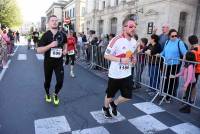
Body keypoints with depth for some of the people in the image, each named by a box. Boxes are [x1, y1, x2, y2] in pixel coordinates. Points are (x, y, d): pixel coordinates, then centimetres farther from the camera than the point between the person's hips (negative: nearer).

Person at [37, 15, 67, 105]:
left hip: (59, 62, 2)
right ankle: (47, 94, 44)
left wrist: (65, 50, 4)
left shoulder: (62, 35, 0)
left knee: (60, 81, -4)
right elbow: (38, 50, -15)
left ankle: (56, 95, 27)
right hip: (48, 62, -2)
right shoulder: (46, 35, -10)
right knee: (47, 81, 14)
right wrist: (50, 45, -27)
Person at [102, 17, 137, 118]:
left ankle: (114, 104, 40)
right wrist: (120, 60, -27)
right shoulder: (116, 40, -20)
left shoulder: (134, 41, 3)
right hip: (115, 74, -6)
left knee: (127, 96, 9)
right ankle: (105, 108, 46)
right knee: (110, 95, 15)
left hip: (127, 74, 6)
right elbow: (106, 55, -17)